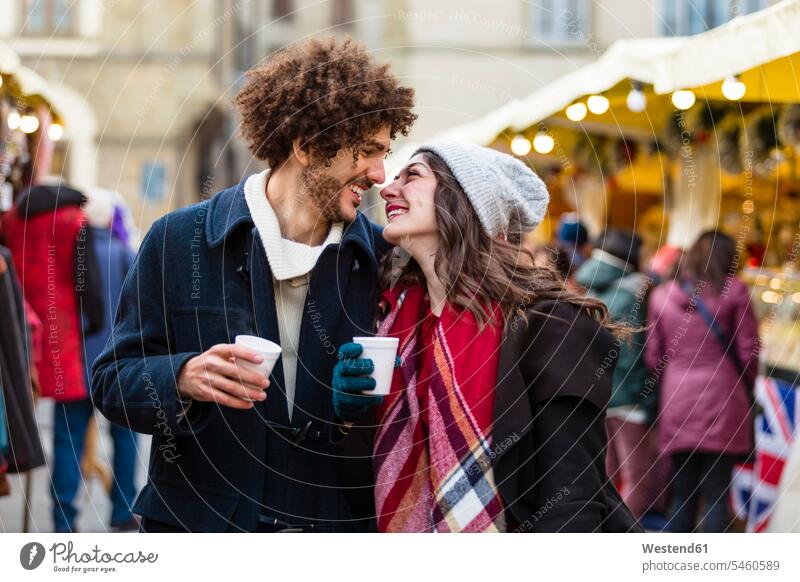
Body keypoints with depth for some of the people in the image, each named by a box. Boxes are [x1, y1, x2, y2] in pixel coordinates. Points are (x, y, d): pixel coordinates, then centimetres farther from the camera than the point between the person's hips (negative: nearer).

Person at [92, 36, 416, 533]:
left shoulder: (382, 256, 0)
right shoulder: (179, 242, -5)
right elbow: (112, 380, -3)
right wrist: (183, 378, -23)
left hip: (336, 524, 2)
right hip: (200, 519, -2)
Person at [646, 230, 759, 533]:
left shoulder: (661, 295, 6)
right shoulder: (734, 291, -3)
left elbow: (653, 357, 7)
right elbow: (749, 351, -2)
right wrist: (744, 382, 15)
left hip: (677, 404, 3)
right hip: (722, 402, -3)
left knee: (683, 493, 9)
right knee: (716, 494, 0)